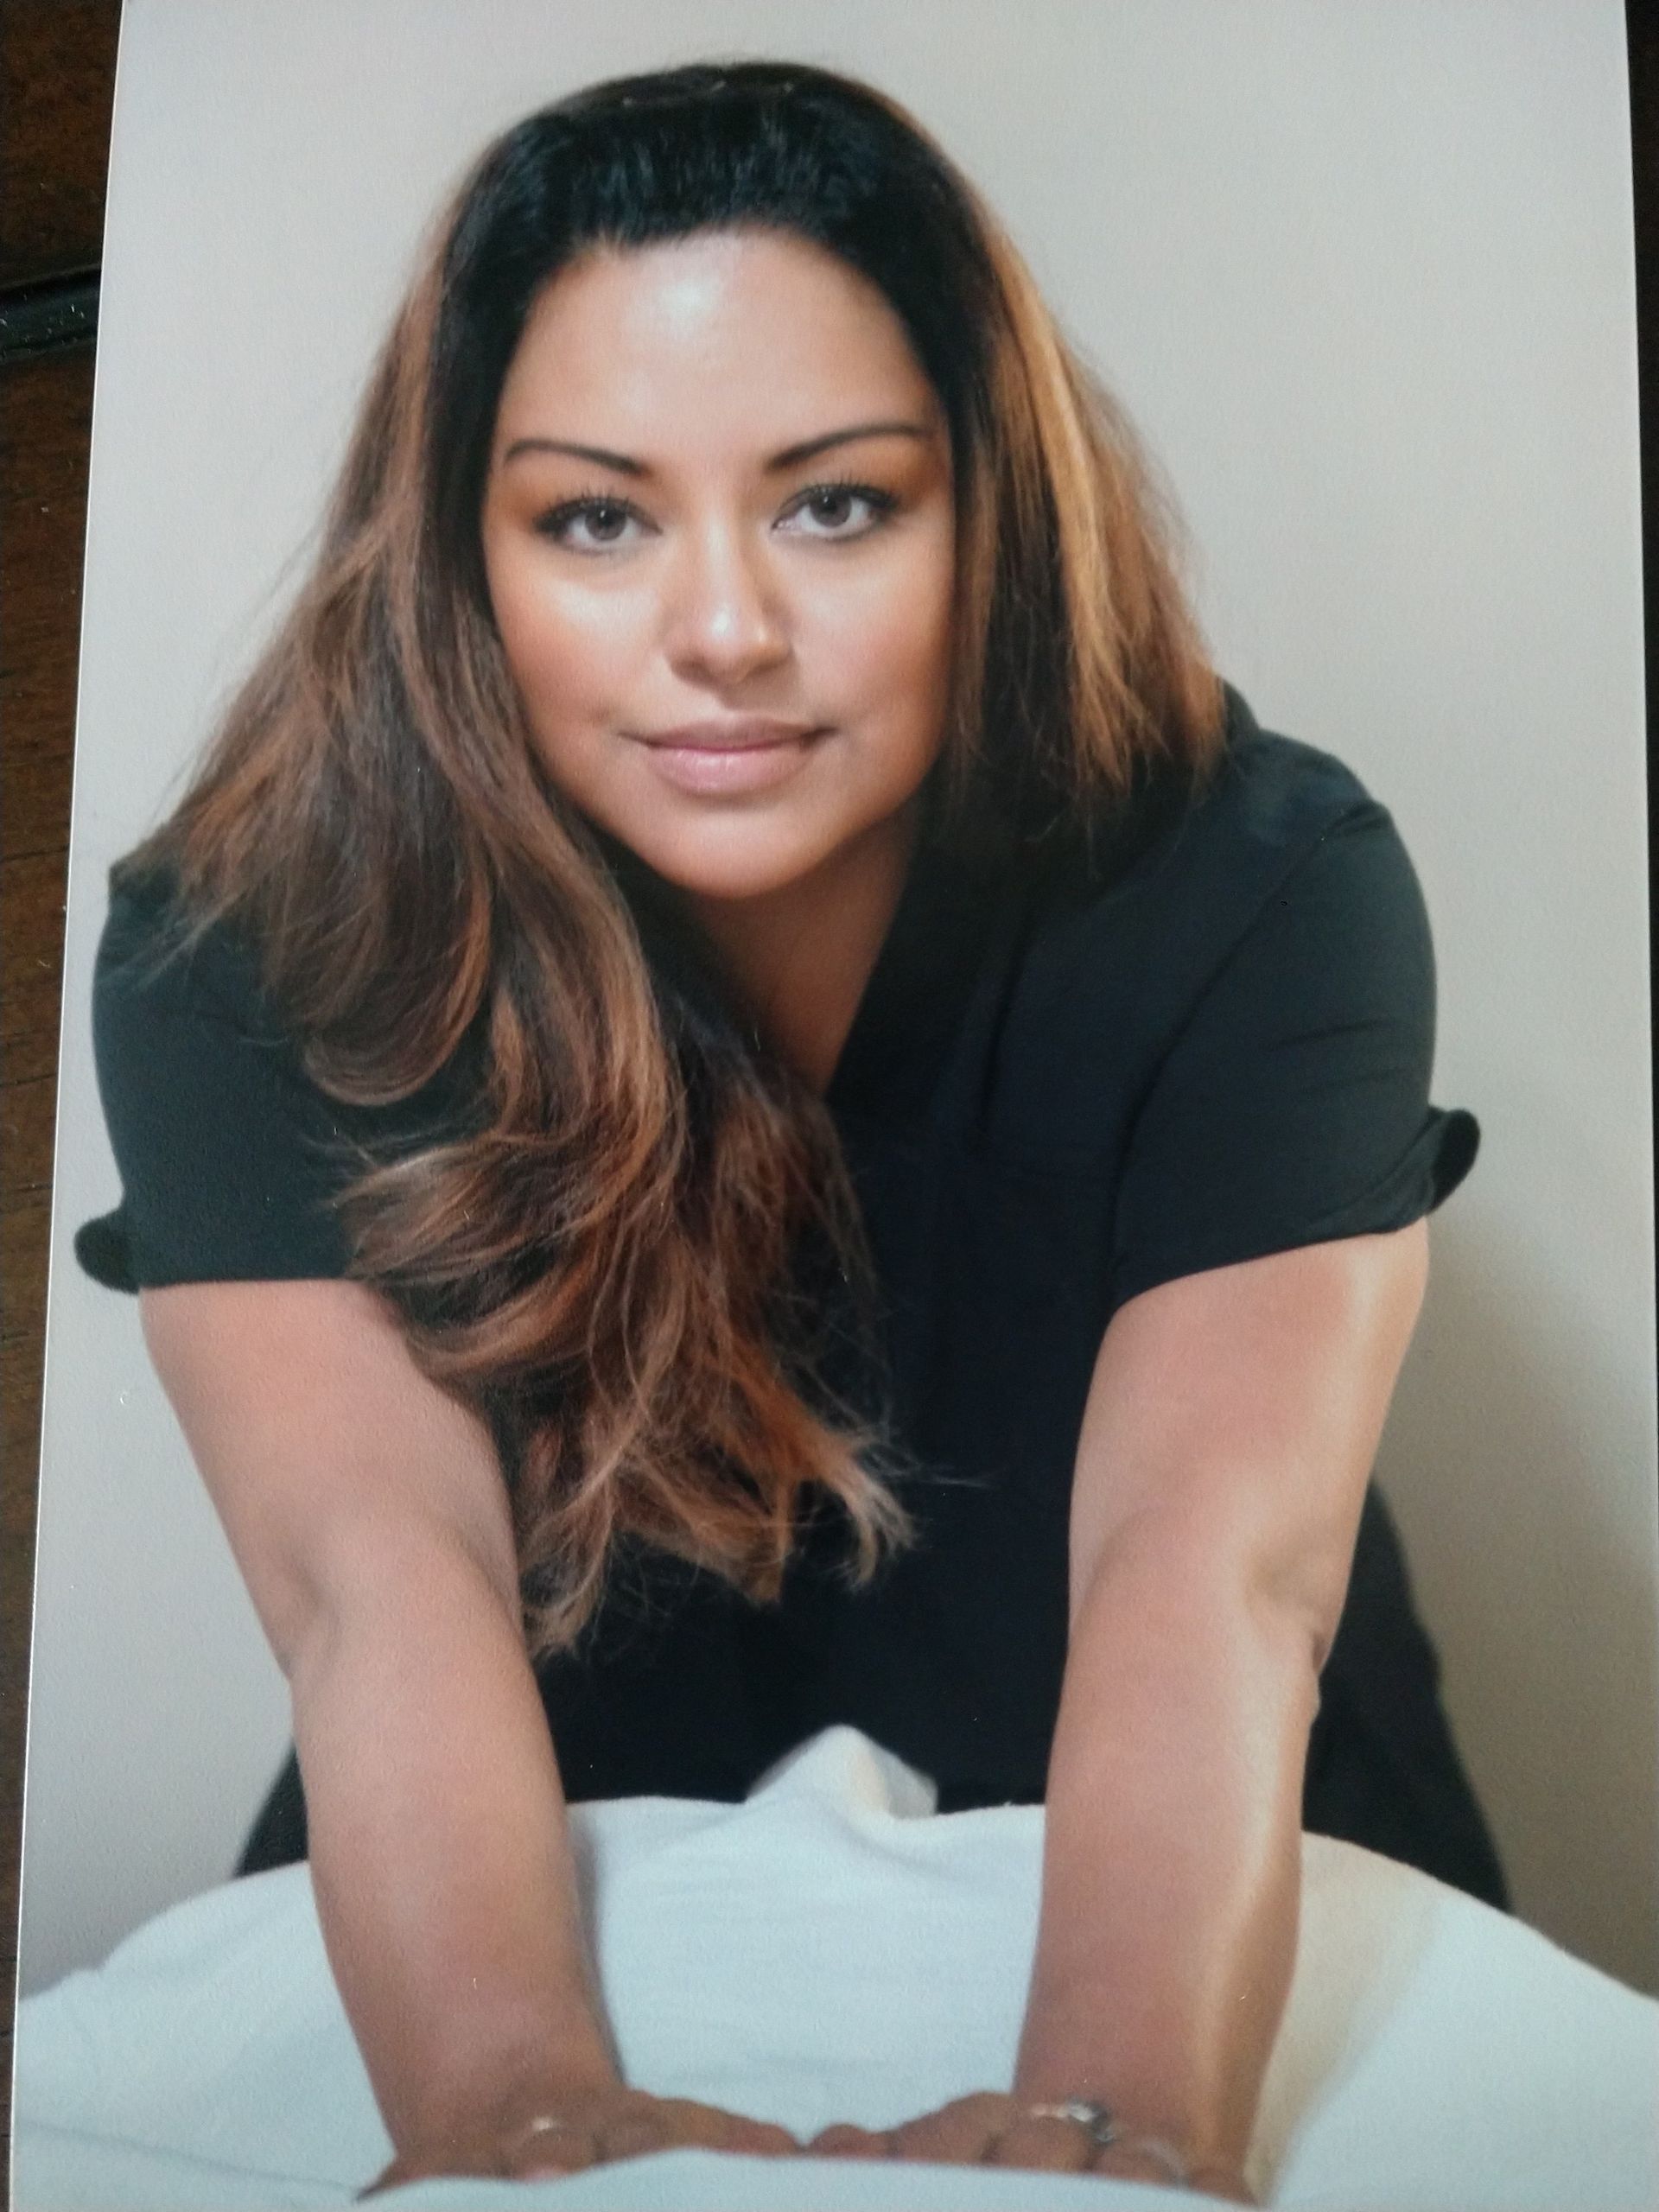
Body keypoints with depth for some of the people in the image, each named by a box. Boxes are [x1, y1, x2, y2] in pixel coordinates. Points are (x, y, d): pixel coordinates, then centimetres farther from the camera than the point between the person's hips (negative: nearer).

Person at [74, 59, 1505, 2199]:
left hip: (1173, 1929, 1)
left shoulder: (1259, 898, -16)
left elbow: (1210, 1564, -27)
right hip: (550, 1922, 0)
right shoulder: (249, 951, -15)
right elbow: (380, 1576, -26)